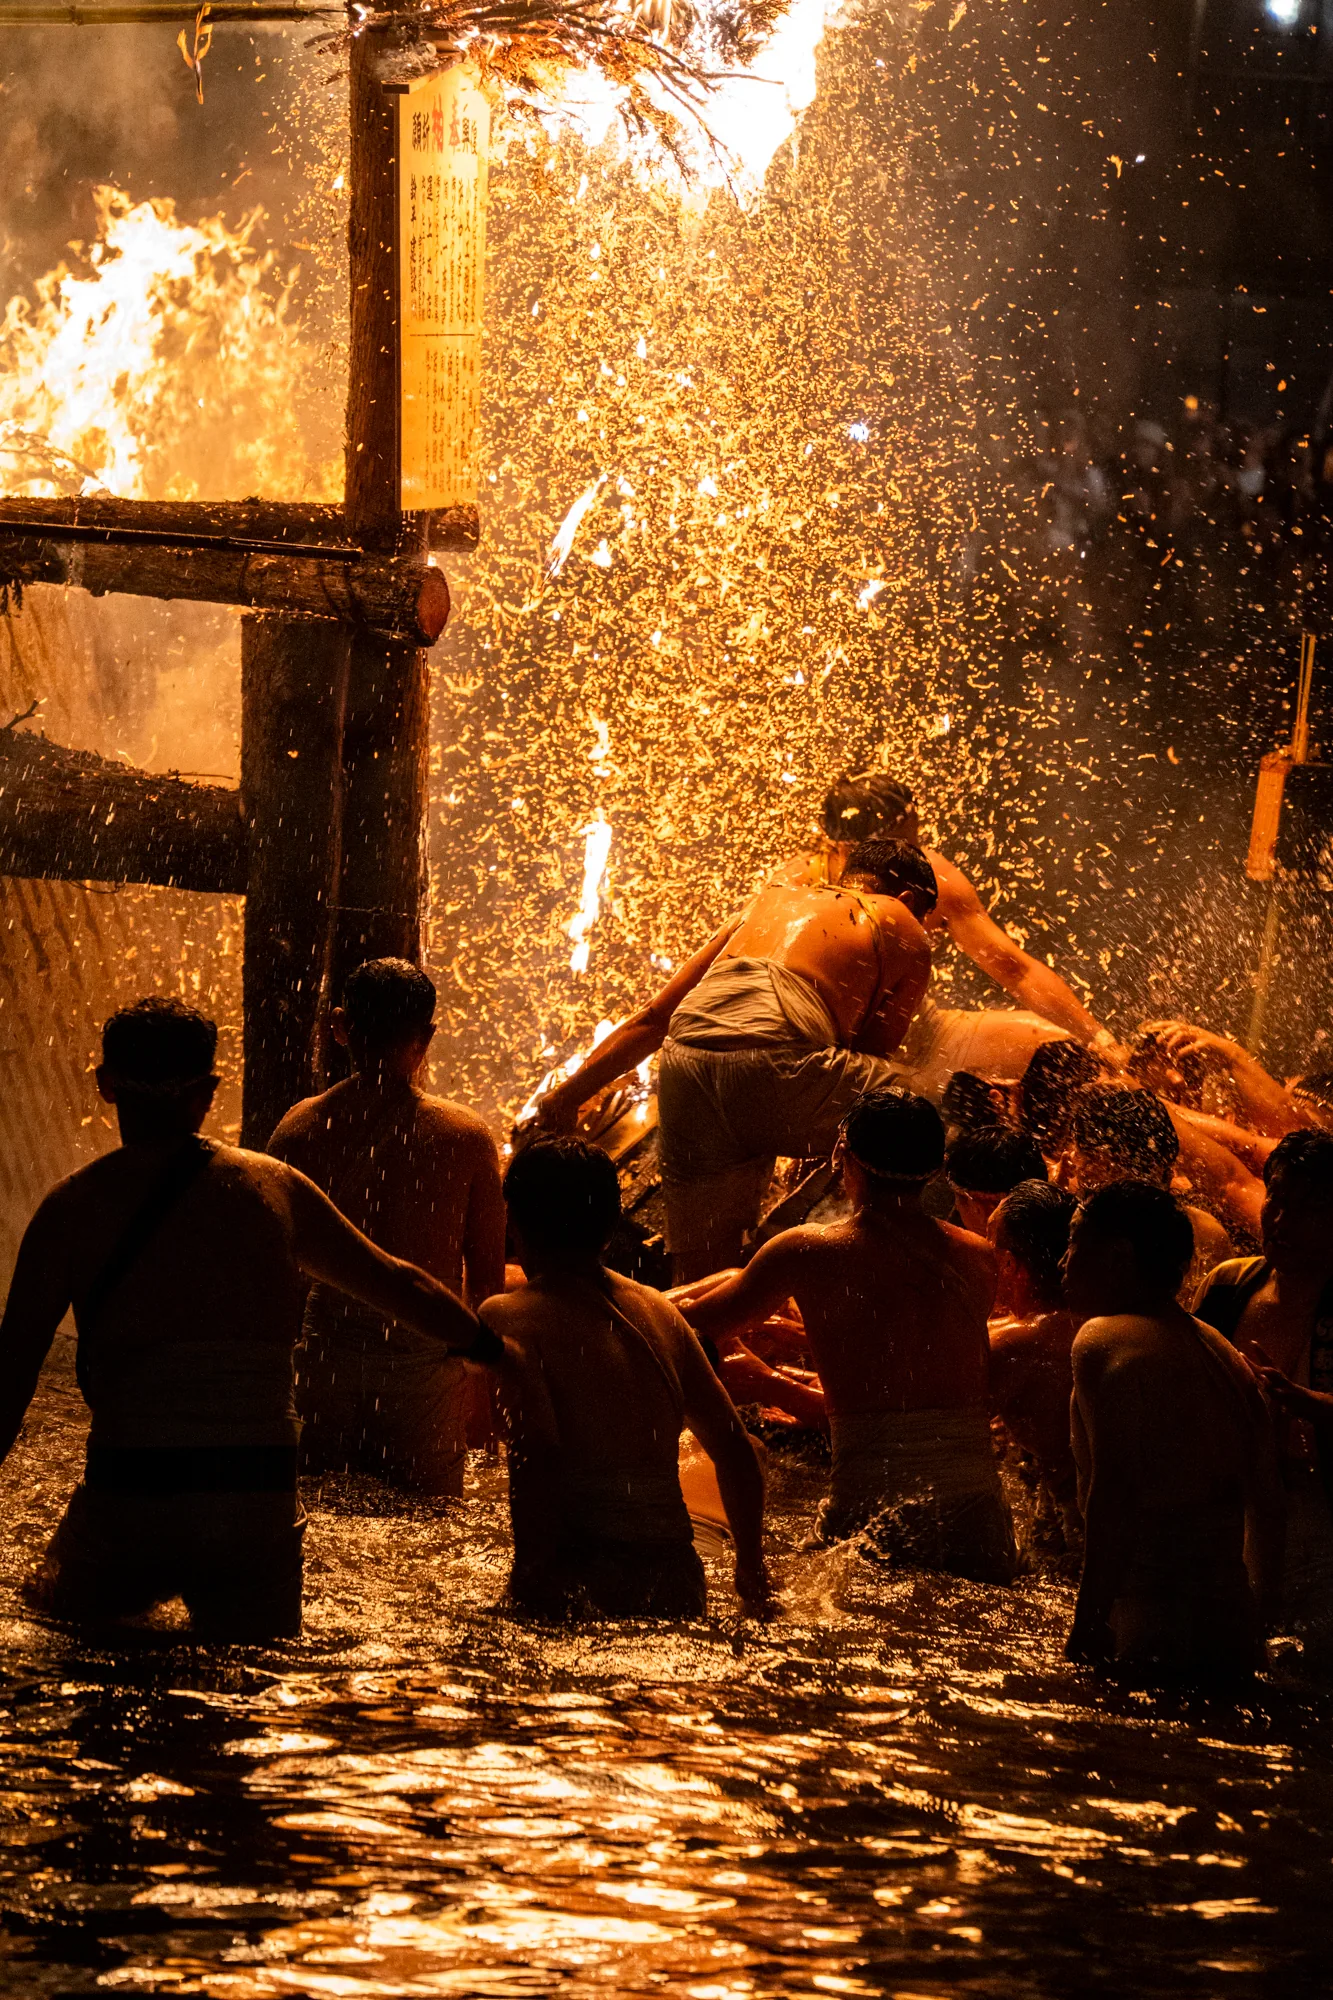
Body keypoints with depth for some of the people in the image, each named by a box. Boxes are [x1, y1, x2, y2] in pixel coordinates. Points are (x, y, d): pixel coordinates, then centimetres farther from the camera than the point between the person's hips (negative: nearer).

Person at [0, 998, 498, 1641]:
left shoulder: (72, 1207, 2)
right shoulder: (276, 1189, 8)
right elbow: (398, 1286, 21)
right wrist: (491, 1345, 38)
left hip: (126, 1498, -2)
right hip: (259, 1502, 2)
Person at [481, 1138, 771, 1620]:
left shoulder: (508, 1318, -1)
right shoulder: (660, 1311, 18)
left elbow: (536, 1453, -18)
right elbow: (736, 1452, 19)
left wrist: (530, 1579, -19)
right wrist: (751, 1565, 32)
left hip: (582, 1583, -6)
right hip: (678, 1577, 6)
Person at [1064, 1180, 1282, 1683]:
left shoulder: (1105, 1340, -6)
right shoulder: (1223, 1354, 18)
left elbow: (1114, 1491, -17)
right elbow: (1267, 1502, 21)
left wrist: (1088, 1624, -17)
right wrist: (1256, 1626, 29)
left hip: (1150, 1636, -8)